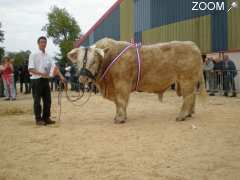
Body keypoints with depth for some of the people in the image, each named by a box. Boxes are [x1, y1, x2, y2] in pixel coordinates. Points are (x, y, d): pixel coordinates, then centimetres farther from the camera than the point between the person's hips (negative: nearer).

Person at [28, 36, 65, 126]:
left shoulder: (48, 56, 11)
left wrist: (61, 76, -8)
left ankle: (46, 118, 18)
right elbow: (30, 69, -13)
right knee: (37, 101, 0)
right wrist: (41, 73, -26)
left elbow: (54, 67, 5)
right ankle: (38, 119, 8)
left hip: (46, 80, 6)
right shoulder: (33, 55, -6)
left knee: (47, 100, 8)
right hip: (36, 80, -6)